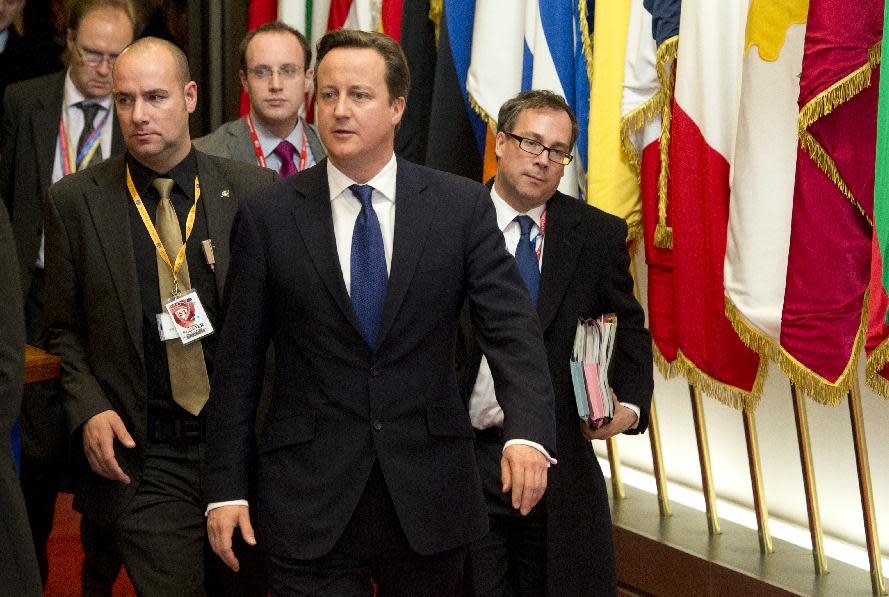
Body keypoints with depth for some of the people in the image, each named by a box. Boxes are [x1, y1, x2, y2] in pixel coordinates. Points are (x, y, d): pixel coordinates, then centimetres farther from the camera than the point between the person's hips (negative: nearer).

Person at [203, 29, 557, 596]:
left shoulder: (462, 205, 0)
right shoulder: (268, 216, -1)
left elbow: (512, 326, -7)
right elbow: (238, 362, 2)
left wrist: (528, 434, -24)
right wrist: (226, 487, -1)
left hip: (429, 496, 1)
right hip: (309, 502, -1)